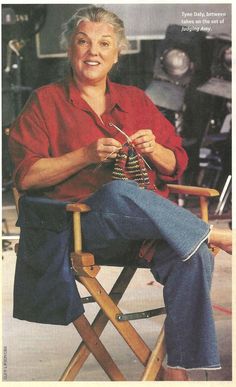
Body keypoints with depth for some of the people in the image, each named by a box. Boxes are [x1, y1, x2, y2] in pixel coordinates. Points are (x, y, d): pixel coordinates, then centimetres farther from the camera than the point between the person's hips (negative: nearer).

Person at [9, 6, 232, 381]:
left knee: (193, 256, -29)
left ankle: (179, 368, -23)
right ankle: (215, 235, -20)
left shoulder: (136, 99, 21)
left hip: (151, 218, 4)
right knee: (119, 192, -39)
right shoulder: (46, 101, 10)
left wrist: (153, 150, -5)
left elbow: (176, 166, 18)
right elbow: (26, 176, -1)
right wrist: (87, 155, -12)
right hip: (84, 221, -3)